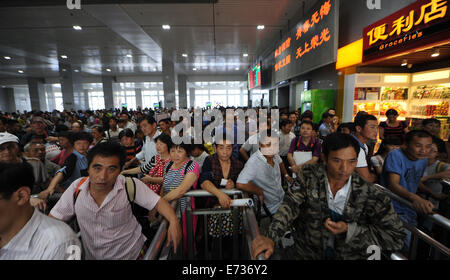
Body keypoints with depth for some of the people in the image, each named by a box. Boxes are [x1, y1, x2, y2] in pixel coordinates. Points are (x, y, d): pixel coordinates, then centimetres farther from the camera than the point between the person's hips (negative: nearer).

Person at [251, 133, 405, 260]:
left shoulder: (369, 194, -8)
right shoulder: (309, 177, -9)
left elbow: (396, 235, -1)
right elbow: (290, 205, -20)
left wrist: (349, 230, -15)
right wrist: (271, 238, -36)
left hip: (351, 255, 1)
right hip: (306, 253, 0)